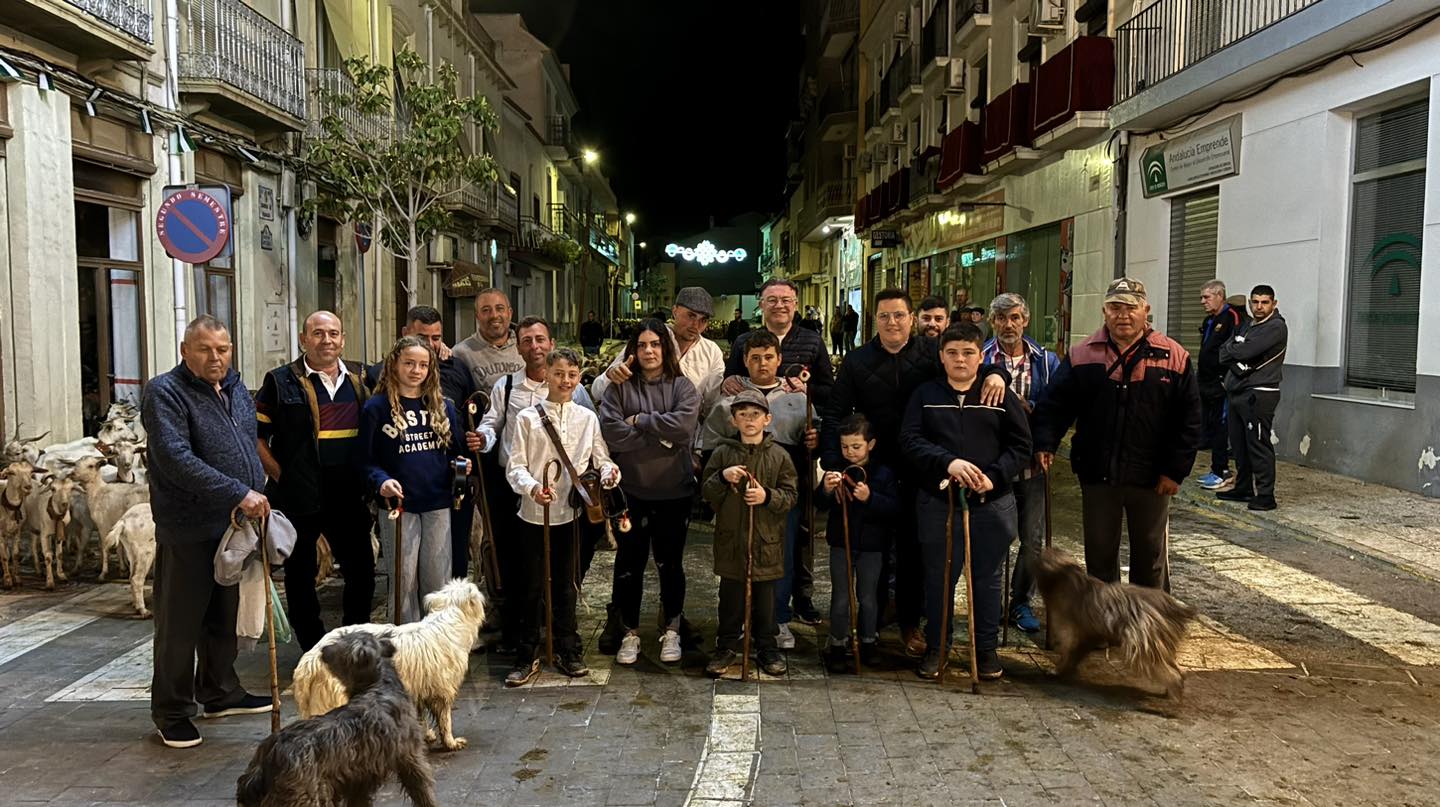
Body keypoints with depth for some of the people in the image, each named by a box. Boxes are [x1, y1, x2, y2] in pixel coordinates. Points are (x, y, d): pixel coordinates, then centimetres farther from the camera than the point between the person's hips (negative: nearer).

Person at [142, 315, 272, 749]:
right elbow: (176, 459, -25)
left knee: (224, 617, 18)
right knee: (180, 624, 3)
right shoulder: (164, 393, -13)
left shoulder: (237, 390, 11)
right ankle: (172, 712, 15)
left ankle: (220, 693, 32)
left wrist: (258, 496, 14)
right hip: (188, 529, -7)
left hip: (235, 525, 7)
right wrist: (238, 493, -28)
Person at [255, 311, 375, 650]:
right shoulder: (281, 381, -4)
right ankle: (314, 651, 22)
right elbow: (255, 437, -5)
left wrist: (368, 482, 8)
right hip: (298, 499, -4)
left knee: (362, 572, 9)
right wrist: (283, 478, -11)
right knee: (301, 576, 8)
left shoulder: (357, 382, 10)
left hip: (348, 498, 4)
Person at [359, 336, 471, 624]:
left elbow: (456, 450, 16)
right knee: (404, 580, 4)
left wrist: (462, 464, -6)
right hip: (400, 505, -3)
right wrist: (381, 481, -22)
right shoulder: (376, 408, -3)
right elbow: (367, 459, -3)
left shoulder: (443, 406, 9)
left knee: (438, 579, 9)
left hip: (438, 505, 3)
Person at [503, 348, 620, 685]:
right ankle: (527, 656, 17)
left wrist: (609, 472, -15)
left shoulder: (588, 418, 5)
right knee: (531, 587, 6)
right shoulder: (528, 418, -3)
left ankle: (567, 651, 26)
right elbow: (515, 466, -5)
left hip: (571, 512, 2)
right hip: (534, 514, -2)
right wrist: (532, 487, -23)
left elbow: (601, 459, 8)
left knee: (565, 584, 13)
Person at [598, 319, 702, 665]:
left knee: (670, 563, 12)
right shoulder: (620, 387, 1)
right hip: (631, 491, 0)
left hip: (674, 492, 0)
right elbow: (610, 431, -12)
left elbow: (685, 425, -17)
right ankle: (630, 633, 24)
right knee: (629, 563, 9)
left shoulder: (682, 387, 1)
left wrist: (639, 421, -12)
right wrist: (659, 437, -13)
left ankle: (671, 631, 28)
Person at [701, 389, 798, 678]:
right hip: (731, 538, 0)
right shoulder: (723, 454, 1)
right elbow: (707, 493, 2)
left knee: (765, 596, 10)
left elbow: (790, 495, 1)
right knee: (731, 595, 9)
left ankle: (766, 647, 24)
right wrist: (722, 478, -16)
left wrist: (767, 496, -16)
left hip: (767, 539, 0)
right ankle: (727, 647, 22)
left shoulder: (779, 456, 1)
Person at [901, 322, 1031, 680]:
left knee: (987, 577, 10)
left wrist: (994, 477, -14)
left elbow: (1021, 445, 2)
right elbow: (910, 439, -6)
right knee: (939, 576, 9)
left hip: (991, 503, 0)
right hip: (937, 502, 0)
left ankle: (987, 648, 25)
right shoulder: (925, 395, 4)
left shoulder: (1002, 395, 4)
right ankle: (936, 647, 24)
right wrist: (948, 462, -21)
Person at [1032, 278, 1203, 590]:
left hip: (1151, 479, -1)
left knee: (1151, 556, 14)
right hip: (1097, 475, 1)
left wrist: (1175, 470, -8)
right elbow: (1055, 404, -1)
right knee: (1099, 553, 13)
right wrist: (1045, 443, -16)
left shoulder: (1174, 357, -4)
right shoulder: (1082, 356, -1)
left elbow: (1189, 419, -4)